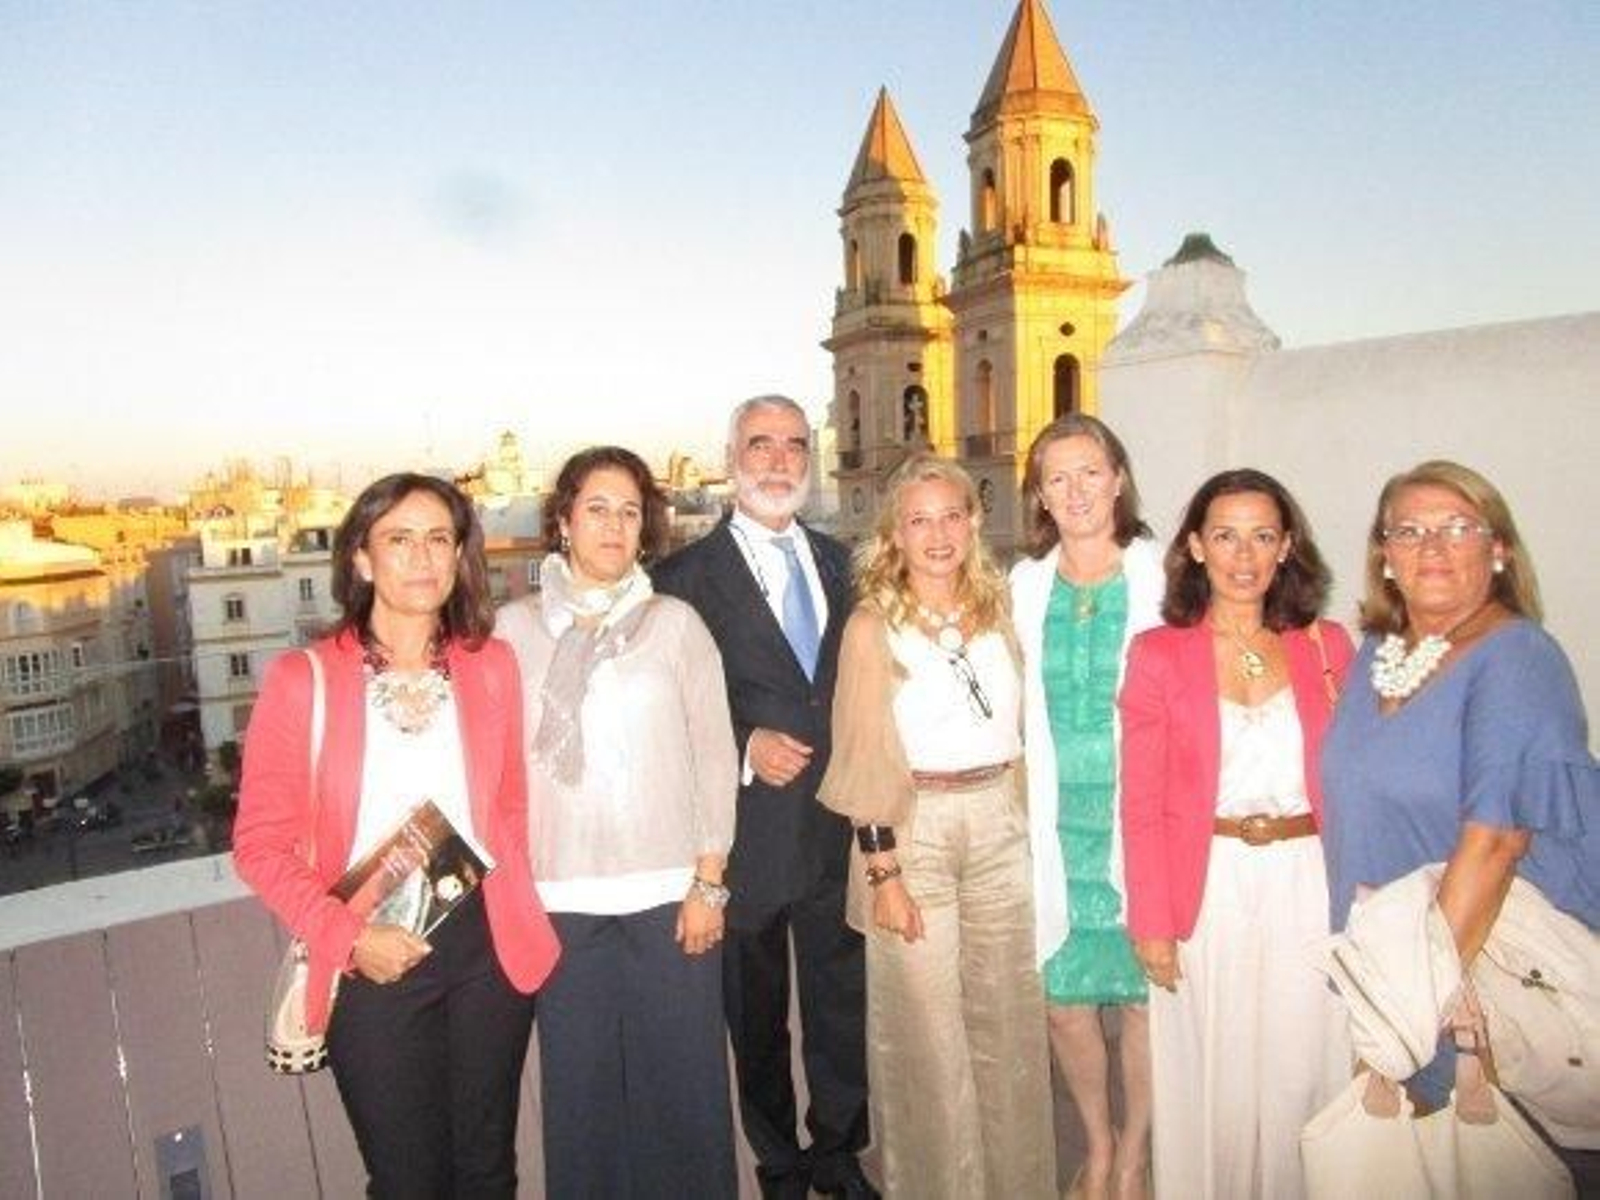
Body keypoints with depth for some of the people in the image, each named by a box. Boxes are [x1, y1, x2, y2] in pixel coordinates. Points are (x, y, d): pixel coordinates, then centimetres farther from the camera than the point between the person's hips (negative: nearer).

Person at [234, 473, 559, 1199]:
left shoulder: (490, 664, -1)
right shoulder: (303, 680, -9)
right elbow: (261, 844, -6)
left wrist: (513, 910, -2)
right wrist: (348, 937, -16)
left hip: (487, 946, 2)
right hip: (372, 962, -2)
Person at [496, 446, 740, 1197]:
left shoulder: (675, 622, 1)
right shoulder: (515, 628, 3)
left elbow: (714, 757, 1)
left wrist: (709, 883, -2)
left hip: (669, 895, 0)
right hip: (559, 898, 1)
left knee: (682, 1080, 8)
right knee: (579, 1085, 11)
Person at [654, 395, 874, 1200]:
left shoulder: (840, 564, 9)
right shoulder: (686, 576, -6)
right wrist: (744, 747, -19)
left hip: (836, 829, 4)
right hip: (748, 835, -3)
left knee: (842, 1003, 16)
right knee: (757, 1016, 15)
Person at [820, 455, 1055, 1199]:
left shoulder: (996, 609, 7)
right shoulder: (873, 627, -6)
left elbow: (1016, 725, 14)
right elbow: (866, 760, -8)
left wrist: (1014, 816, 7)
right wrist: (884, 874, -11)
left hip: (1000, 825, 4)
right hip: (913, 830, -4)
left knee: (1009, 1020, 14)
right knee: (926, 1030, 7)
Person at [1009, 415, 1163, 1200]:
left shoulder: (1161, 576, -3)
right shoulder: (1025, 584, 6)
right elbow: (1021, 706, 11)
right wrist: (1024, 805, 5)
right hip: (1056, 820, 3)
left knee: (1142, 992, 7)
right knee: (1063, 997, 8)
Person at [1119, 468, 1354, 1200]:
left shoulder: (1327, 646, 4)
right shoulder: (1157, 654, -4)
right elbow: (1141, 805, -4)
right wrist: (1152, 922, -6)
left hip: (1308, 884, 2)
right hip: (1207, 887, -2)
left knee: (1300, 1068, 13)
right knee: (1211, 1074, 12)